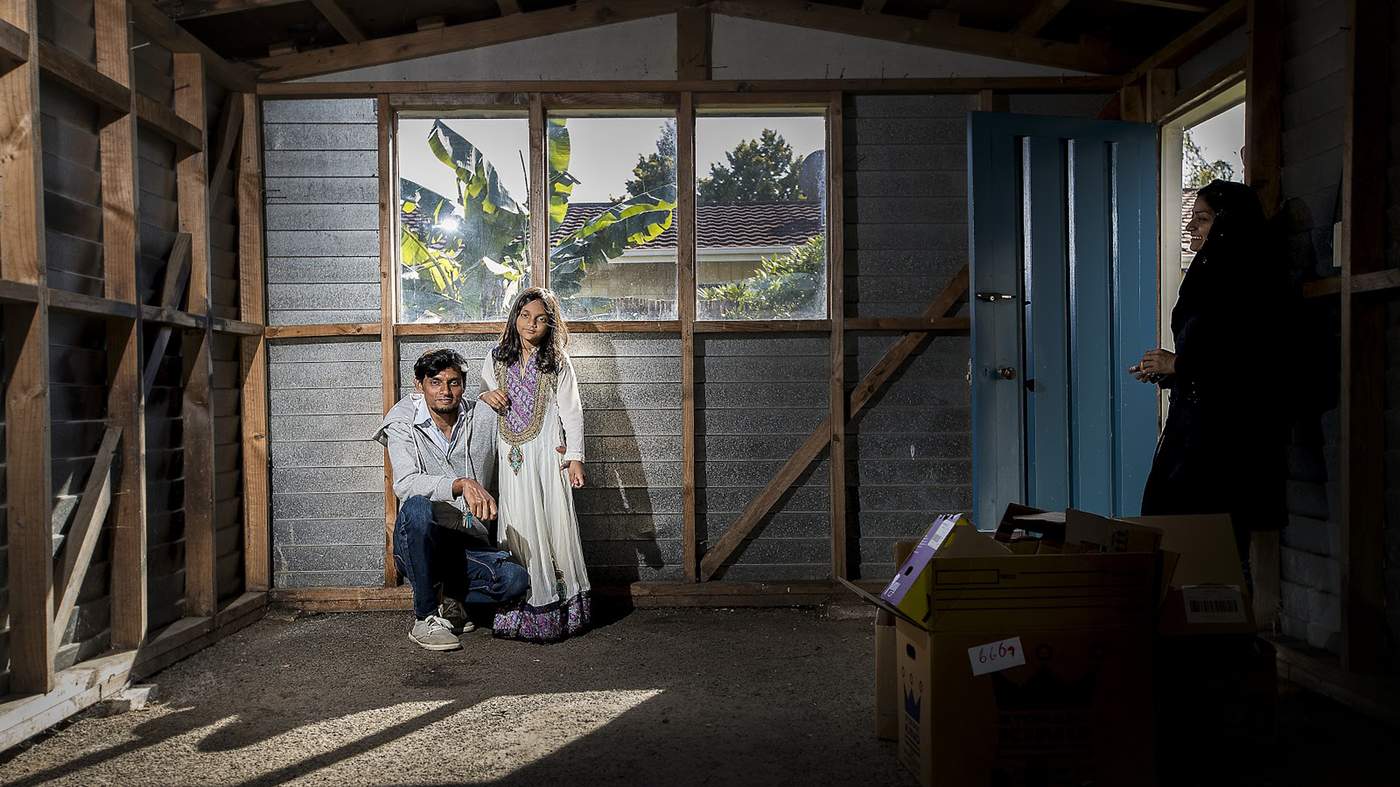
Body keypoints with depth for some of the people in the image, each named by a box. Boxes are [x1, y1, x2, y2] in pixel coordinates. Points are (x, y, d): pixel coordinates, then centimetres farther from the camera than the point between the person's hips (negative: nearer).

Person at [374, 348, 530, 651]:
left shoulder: (484, 419, 3)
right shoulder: (402, 423, -5)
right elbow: (405, 484, -23)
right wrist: (461, 484, -37)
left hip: (471, 545, 2)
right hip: (418, 545, -2)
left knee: (516, 580, -25)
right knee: (417, 507, -36)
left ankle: (453, 597, 9)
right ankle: (425, 618, -19)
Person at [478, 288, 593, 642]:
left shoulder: (558, 362, 4)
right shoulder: (497, 358, 11)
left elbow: (571, 412, 2)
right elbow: (478, 389, 23)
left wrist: (575, 457, -5)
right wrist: (485, 395, -2)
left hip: (547, 455, -2)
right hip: (512, 457, 2)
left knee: (554, 523, -3)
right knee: (519, 526, -1)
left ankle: (560, 609, 5)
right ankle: (522, 609, 5)